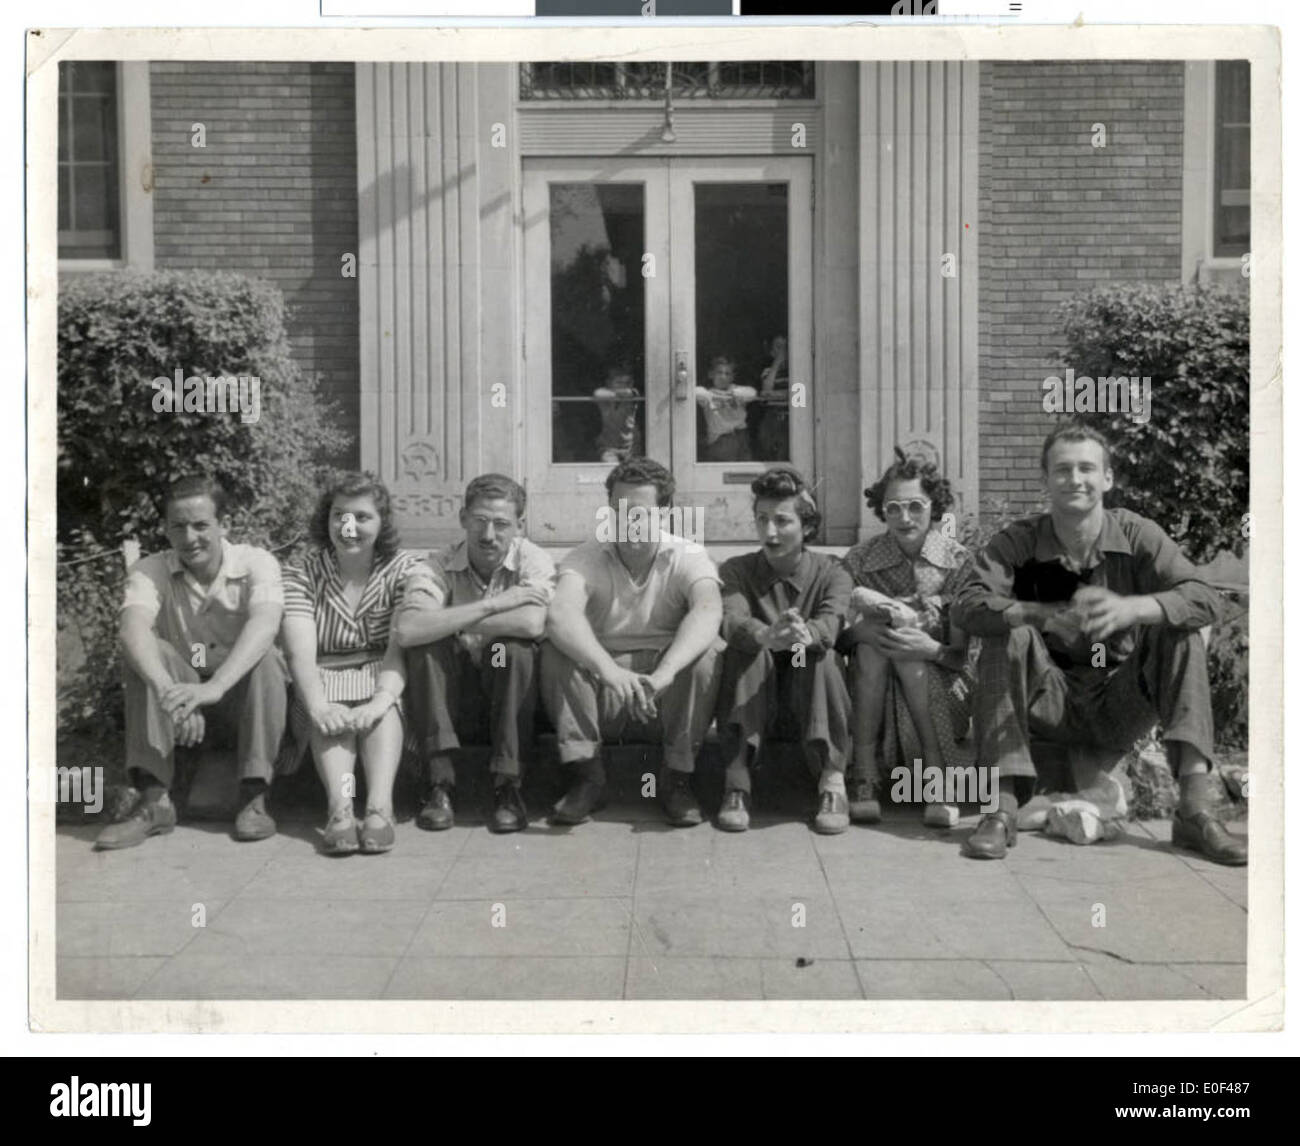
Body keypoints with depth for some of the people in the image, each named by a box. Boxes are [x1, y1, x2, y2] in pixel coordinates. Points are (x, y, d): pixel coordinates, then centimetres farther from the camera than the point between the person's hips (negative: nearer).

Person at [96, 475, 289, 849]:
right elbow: (132, 629, -28)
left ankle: (254, 797, -28)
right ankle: (154, 800, -28)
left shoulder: (256, 563, -12)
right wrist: (167, 691, -49)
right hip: (183, 699, 2)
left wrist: (214, 686, -50)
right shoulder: (150, 570, -8)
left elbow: (265, 624, -32)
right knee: (146, 654, -25)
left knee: (265, 657, -31)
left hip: (244, 693, -1)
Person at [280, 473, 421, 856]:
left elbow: (400, 647, -15)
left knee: (382, 706, -33)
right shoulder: (301, 573, 0)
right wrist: (319, 706, -36)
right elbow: (301, 652, -15)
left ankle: (380, 806, -48)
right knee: (331, 716, -32)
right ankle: (340, 807, -50)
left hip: (382, 677, 0)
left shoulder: (403, 569, -1)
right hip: (324, 682, 0)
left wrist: (381, 701, -36)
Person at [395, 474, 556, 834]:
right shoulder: (438, 568, -7)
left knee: (513, 648, -29)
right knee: (426, 646, -24)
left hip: (511, 701, -1)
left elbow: (532, 624, -32)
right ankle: (440, 783, -20)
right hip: (452, 705, 1)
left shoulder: (533, 560, -10)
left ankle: (507, 786, -20)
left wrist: (452, 623, -22)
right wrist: (491, 605, -27)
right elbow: (407, 631, -28)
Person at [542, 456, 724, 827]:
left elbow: (708, 612, -27)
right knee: (556, 648, -25)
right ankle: (587, 777, -15)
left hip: (666, 706, 0)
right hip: (602, 697, 1)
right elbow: (561, 613, -27)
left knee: (707, 652, -27)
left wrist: (663, 673, -46)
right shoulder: (586, 558, -4)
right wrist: (609, 669, -46)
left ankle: (677, 777, -12)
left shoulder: (688, 557, -5)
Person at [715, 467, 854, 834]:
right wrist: (769, 637, -48)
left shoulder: (830, 573, -1)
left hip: (810, 703, 0)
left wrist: (806, 634, -50)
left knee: (822, 654, -29)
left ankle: (832, 781, -31)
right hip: (752, 704, 1)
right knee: (746, 648, -28)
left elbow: (829, 625, -24)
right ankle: (736, 782, -32)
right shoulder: (737, 570, 0)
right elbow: (732, 621, -23)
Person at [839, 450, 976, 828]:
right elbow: (842, 635, -9)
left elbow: (960, 653, -9)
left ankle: (938, 777, -27)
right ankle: (863, 780, -30)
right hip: (871, 689, 1)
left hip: (941, 689, -1)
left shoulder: (958, 561, -5)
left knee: (908, 648, -28)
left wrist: (932, 650, -31)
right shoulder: (860, 559, 0)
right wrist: (864, 628, -31)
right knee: (875, 638, -27)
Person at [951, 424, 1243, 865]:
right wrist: (1048, 615, -40)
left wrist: (1131, 608, -39)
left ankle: (1194, 811, -26)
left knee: (1179, 633, -20)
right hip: (1052, 703, -1)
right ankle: (1001, 810, -28)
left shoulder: (1137, 535, -5)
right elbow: (967, 605, -23)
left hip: (1120, 707, 1)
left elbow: (1206, 599, -18)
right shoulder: (1017, 542, -7)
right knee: (1009, 636, -25)